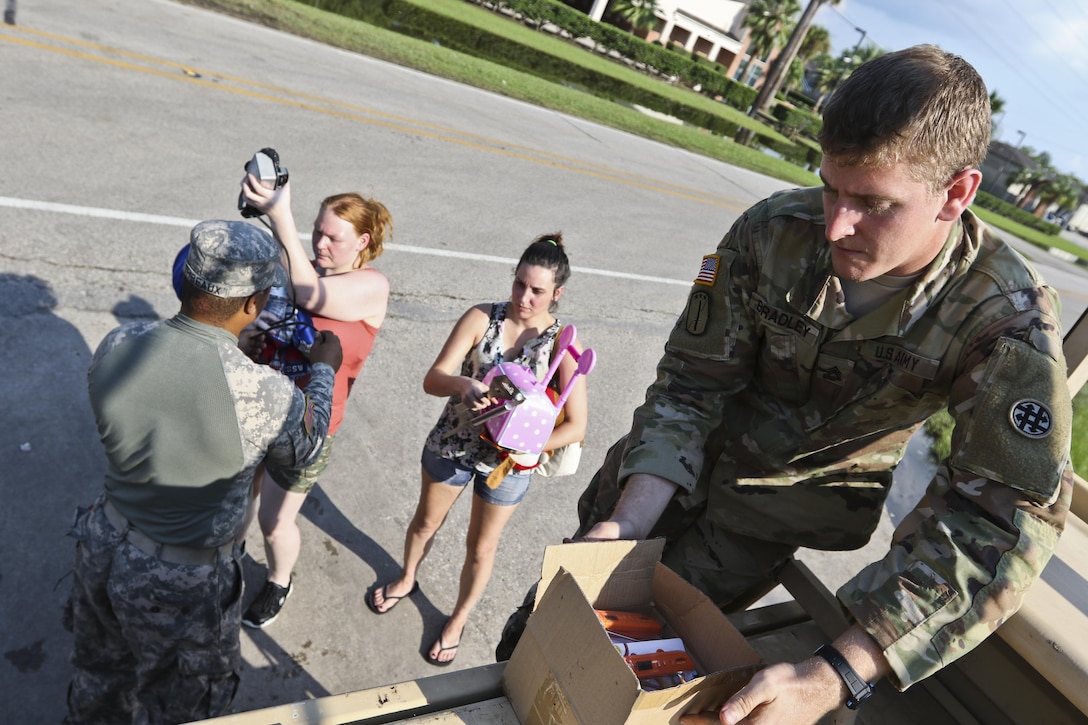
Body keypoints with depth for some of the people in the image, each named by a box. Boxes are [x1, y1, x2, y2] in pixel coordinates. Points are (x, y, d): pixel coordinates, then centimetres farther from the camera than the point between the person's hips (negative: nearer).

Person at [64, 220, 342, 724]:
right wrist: (323, 371, 7)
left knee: (100, 678, 34)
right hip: (179, 584, -5)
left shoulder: (116, 346, -17)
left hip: (103, 546, 6)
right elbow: (304, 451, -8)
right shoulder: (264, 395, -31)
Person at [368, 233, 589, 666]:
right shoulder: (481, 319, -16)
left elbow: (576, 426, -21)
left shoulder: (563, 345, -19)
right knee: (426, 521, 26)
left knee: (481, 547, 19)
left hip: (508, 462, -1)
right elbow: (432, 379, -20)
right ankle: (407, 579, 58)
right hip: (451, 444, 2)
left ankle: (458, 619, 47)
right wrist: (461, 385, -42)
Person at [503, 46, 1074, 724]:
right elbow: (692, 383, -16)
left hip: (793, 499, -1)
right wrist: (630, 520, -29)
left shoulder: (1009, 318, -26)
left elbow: (1003, 517, -31)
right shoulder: (775, 229, -22)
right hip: (686, 456, 2)